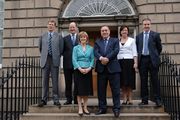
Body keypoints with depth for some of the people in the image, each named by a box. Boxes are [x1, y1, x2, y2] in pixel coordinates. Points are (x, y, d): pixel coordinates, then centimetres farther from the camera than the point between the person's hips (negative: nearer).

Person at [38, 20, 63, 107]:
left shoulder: (59, 36, 7)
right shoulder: (43, 36, 12)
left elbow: (61, 49, 9)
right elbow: (40, 48, 20)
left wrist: (57, 57, 9)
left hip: (55, 61, -1)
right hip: (45, 60, 2)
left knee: (55, 81, 1)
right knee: (45, 81, 2)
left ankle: (56, 100, 8)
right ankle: (44, 100, 7)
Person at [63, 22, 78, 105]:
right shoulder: (65, 39, 10)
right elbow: (62, 51, 6)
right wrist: (66, 56, -9)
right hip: (67, 63, 1)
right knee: (68, 83, 6)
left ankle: (76, 99, 13)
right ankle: (69, 99, 14)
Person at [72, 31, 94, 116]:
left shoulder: (90, 48, 10)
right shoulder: (76, 48, 6)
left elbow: (92, 59, 4)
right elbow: (74, 60, -3)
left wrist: (89, 68, -12)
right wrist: (80, 68, -15)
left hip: (88, 71, 2)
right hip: (78, 71, -2)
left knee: (87, 89, 5)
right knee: (79, 90, -3)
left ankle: (85, 108, 15)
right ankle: (80, 108, 5)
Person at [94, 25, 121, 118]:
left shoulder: (115, 40, 12)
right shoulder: (97, 42, 17)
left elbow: (116, 51, -5)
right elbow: (96, 52, 0)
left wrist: (107, 58, -18)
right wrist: (101, 58, -21)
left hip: (113, 67, -2)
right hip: (101, 68, 2)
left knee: (115, 89, -1)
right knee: (101, 90, 6)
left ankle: (116, 108, 6)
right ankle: (102, 108, 16)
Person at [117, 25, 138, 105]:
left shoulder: (132, 40, 7)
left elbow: (134, 52, 2)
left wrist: (135, 63, -8)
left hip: (129, 61, -2)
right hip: (120, 62, 2)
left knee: (130, 80, -1)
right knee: (122, 81, 2)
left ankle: (130, 99, 6)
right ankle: (124, 99, 9)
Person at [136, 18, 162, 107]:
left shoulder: (155, 35, 4)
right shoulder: (138, 36, 12)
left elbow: (159, 48, 9)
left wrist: (155, 56, 11)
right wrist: (139, 57, 9)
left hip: (152, 60, -2)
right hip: (142, 60, 3)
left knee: (155, 80, 0)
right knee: (143, 81, 5)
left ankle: (157, 100, 6)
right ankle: (144, 100, 12)